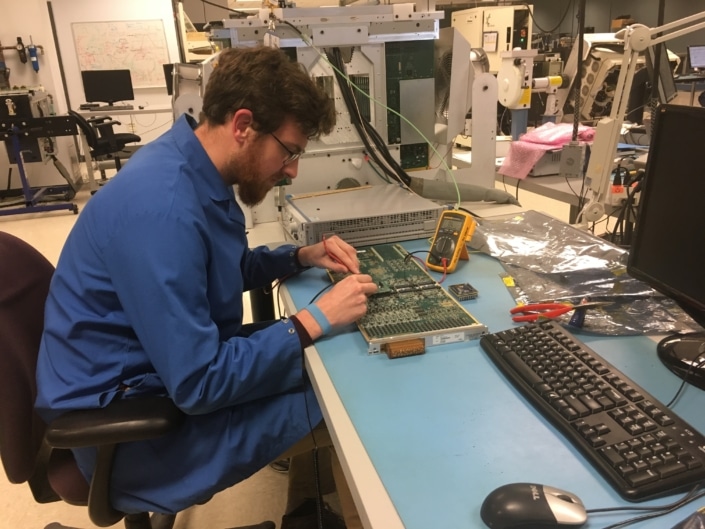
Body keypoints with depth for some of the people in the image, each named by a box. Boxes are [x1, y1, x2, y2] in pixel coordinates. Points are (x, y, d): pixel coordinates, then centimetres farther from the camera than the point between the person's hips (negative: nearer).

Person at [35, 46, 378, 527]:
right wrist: (315, 320, -24)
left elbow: (228, 268, 16)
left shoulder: (196, 173, -1)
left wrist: (302, 257, 0)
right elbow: (200, 383, -30)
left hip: (173, 370, 9)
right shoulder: (161, 206, -32)